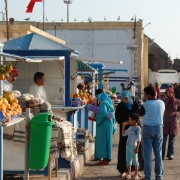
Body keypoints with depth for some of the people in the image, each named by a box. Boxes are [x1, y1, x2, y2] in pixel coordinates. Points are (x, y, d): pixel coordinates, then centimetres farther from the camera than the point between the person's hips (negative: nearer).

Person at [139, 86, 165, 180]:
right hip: (159, 128, 4)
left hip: (148, 128, -3)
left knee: (147, 153, 1)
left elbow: (140, 114, 5)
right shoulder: (162, 103, 2)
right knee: (158, 153, 11)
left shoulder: (145, 104, -10)